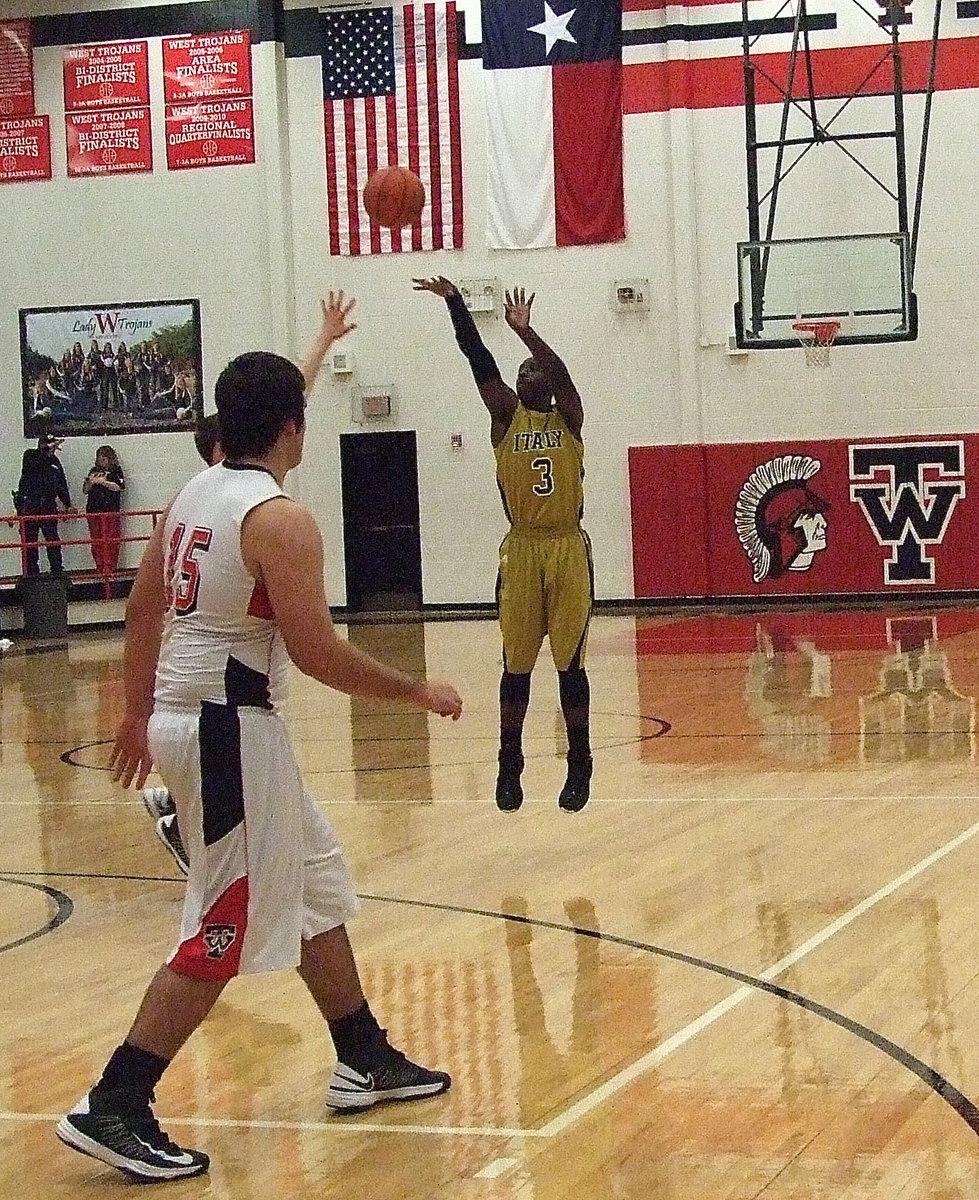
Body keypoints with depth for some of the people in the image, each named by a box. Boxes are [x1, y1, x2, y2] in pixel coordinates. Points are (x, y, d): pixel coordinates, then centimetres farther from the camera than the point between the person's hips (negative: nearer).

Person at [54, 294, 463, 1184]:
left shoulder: (191, 498, 9)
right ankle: (113, 1109, -4)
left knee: (318, 886, 20)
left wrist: (138, 715, 25)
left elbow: (144, 611, 16)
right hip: (229, 729, -10)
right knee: (227, 932, -4)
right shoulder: (280, 520, -17)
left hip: (182, 713, 10)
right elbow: (315, 652, -21)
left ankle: (364, 1061, 30)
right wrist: (418, 692, -9)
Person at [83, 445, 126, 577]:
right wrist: (91, 482, -5)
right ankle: (99, 569, 5)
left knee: (110, 541, -8)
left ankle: (109, 570, -8)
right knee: (96, 541, 1)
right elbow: (85, 490, 16)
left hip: (111, 511, -4)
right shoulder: (94, 471, 17)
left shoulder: (116, 470, 5)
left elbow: (120, 487, -9)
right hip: (94, 510, 4)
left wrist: (103, 482, -14)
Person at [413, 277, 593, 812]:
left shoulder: (569, 418, 5)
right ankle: (509, 766, 14)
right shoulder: (506, 416, 8)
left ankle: (579, 767, 9)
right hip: (522, 550, 1)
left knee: (570, 661, 2)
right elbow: (480, 361, -3)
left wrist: (524, 330, -26)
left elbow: (562, 374, -15)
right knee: (516, 664, 5)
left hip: (568, 548, -1)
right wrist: (454, 302, -15)